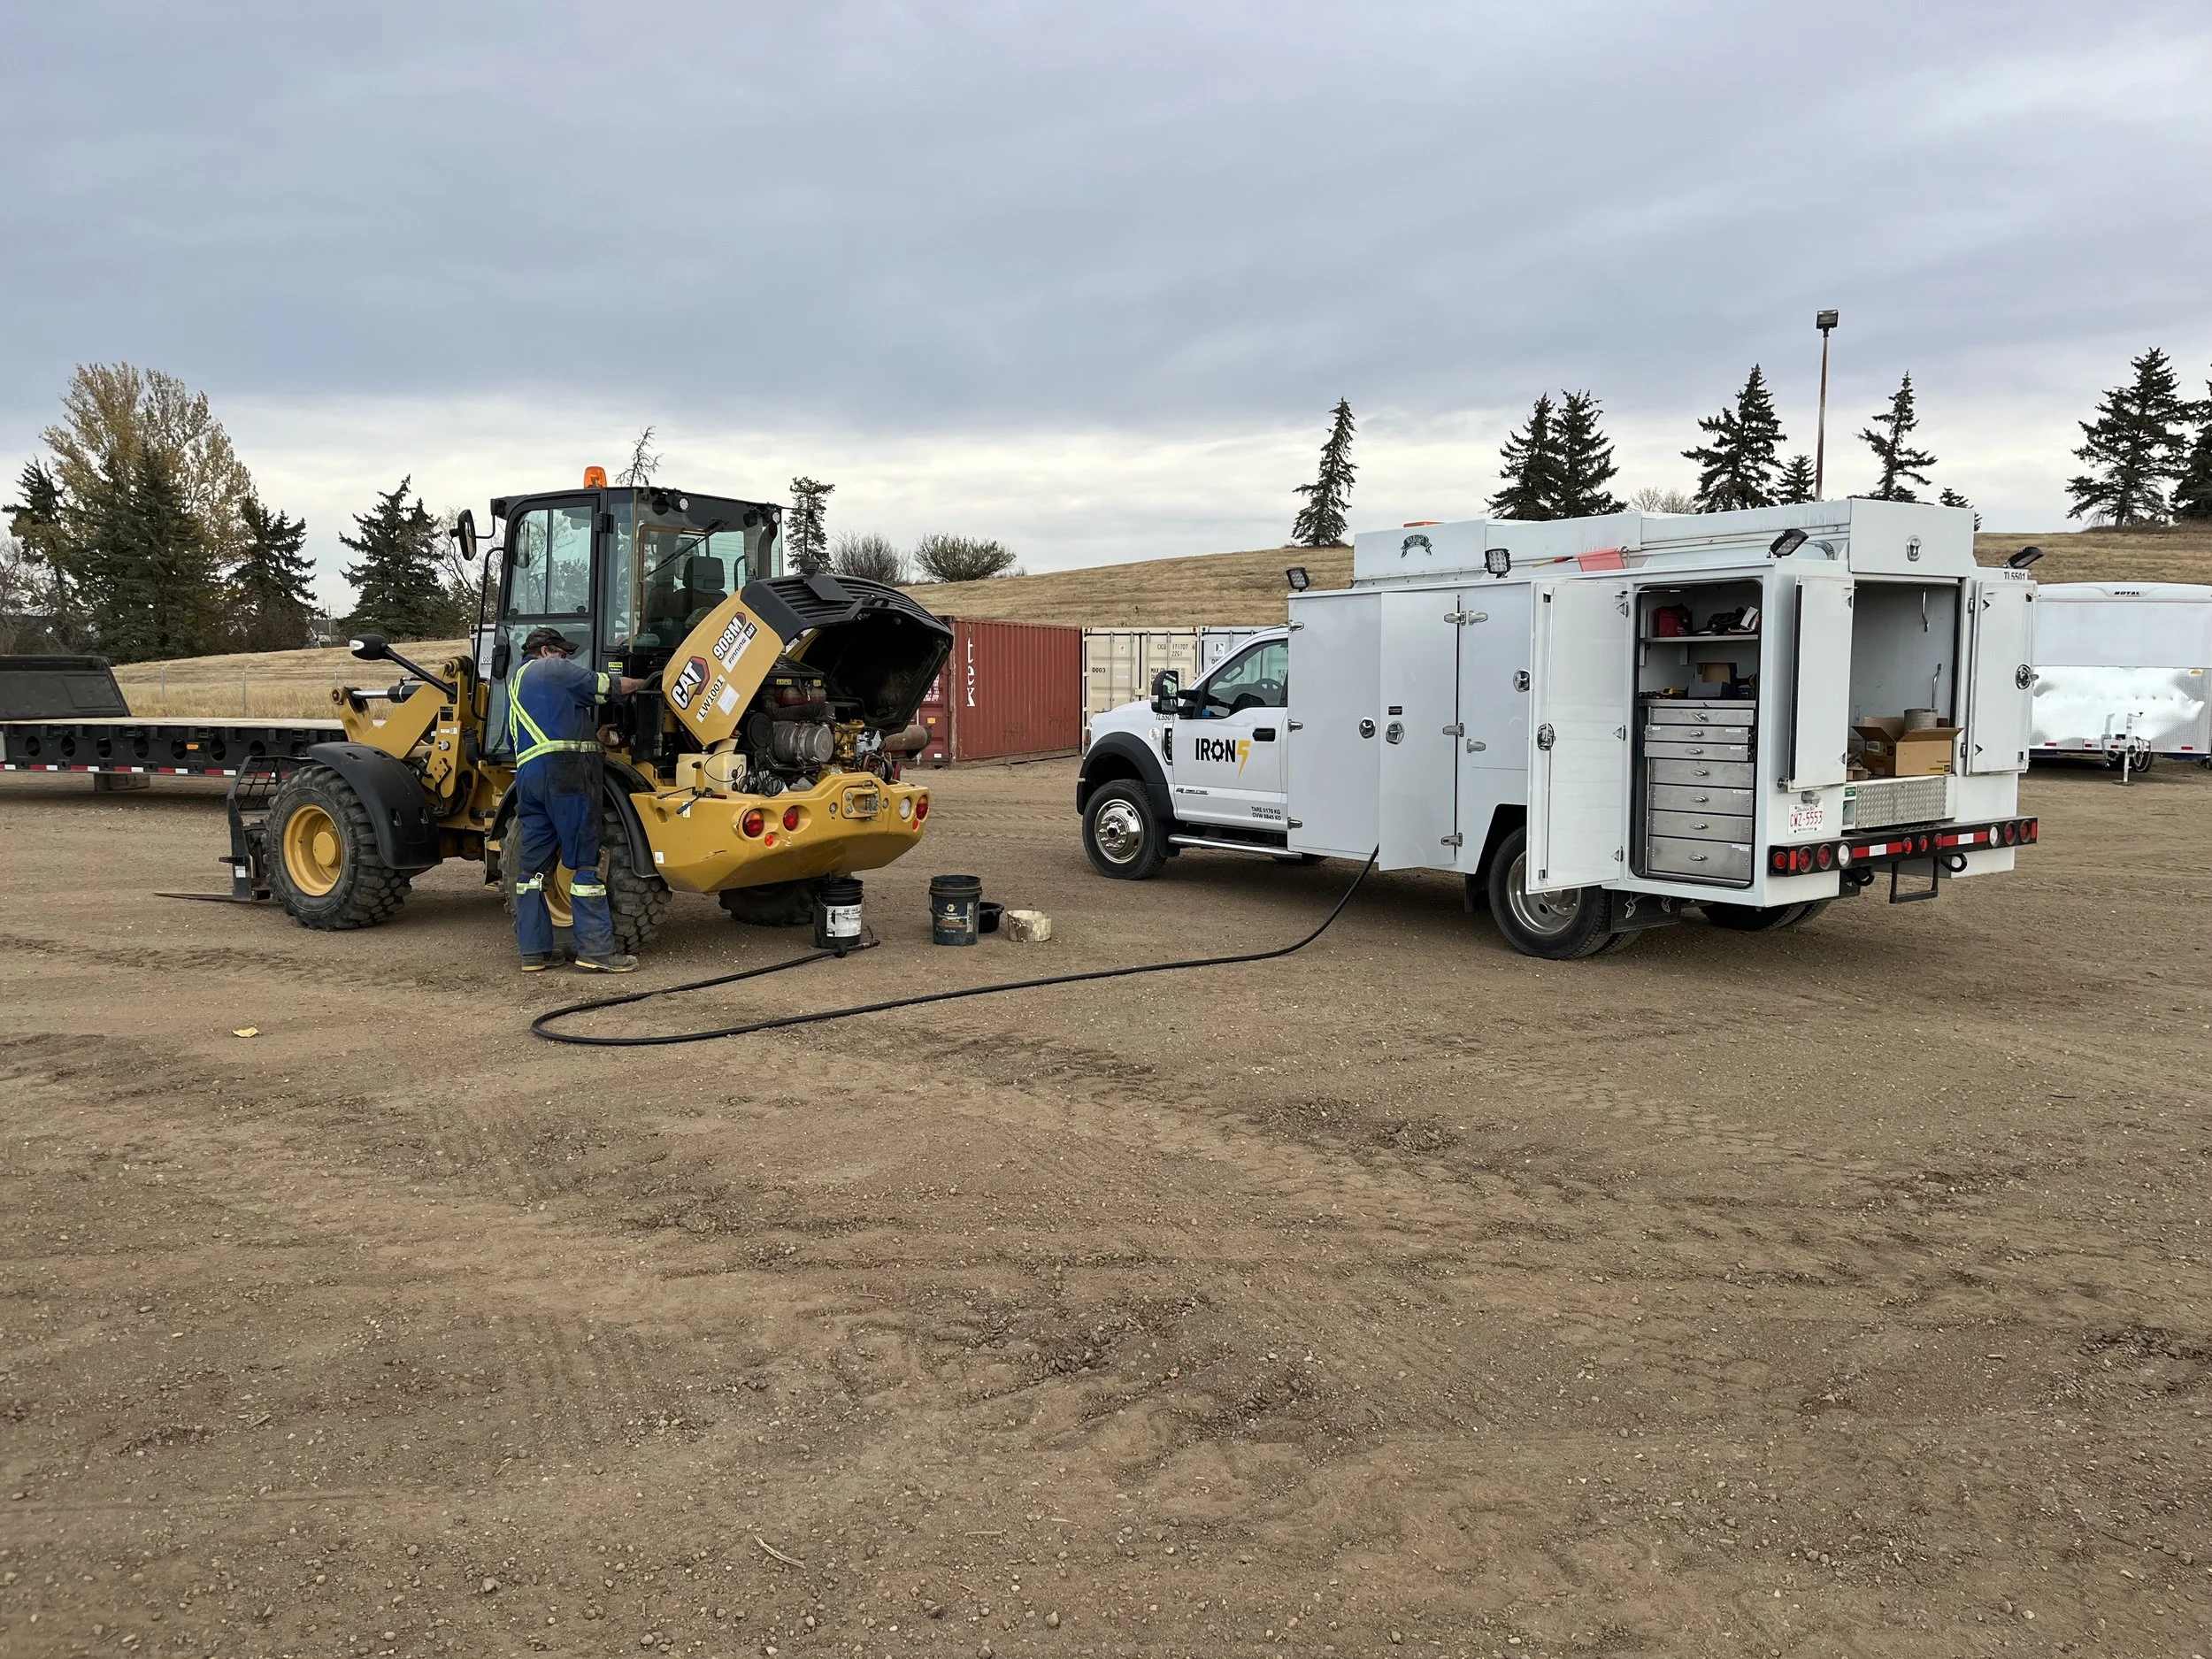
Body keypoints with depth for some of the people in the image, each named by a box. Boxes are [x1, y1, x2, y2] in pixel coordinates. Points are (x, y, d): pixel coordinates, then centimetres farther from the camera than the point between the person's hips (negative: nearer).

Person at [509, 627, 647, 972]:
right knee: (585, 859, -8)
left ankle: (534, 950, 9)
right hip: (565, 772, -8)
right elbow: (607, 686, 5)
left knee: (532, 864, 8)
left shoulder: (515, 684, 29)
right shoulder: (554, 669, 4)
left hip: (526, 775, 9)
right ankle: (596, 949, -10)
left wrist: (595, 737, 28)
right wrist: (641, 683, 23)